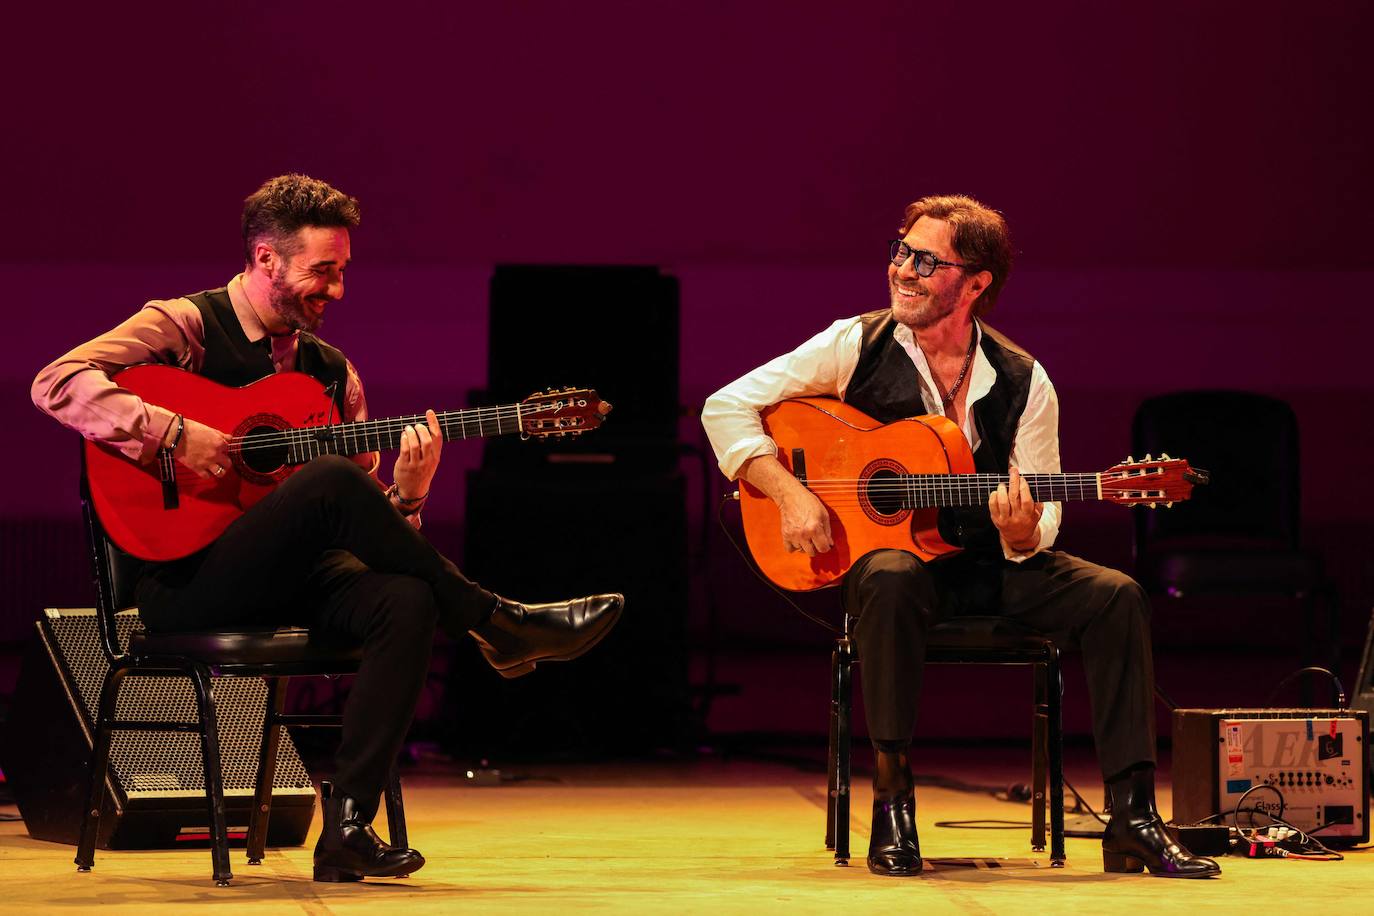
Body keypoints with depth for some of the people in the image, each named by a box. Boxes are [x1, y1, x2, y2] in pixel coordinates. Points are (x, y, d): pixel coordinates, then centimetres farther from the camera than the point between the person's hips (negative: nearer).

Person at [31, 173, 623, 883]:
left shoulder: (331, 372, 16)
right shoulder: (185, 327, -1)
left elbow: (364, 523, 16)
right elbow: (58, 383, -16)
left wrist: (405, 493, -7)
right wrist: (174, 435, -24)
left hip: (288, 581, 6)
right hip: (186, 586, -6)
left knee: (407, 600, -27)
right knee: (331, 479, -31)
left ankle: (348, 826, -28)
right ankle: (495, 626, -17)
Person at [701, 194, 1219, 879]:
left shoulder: (1022, 383, -1)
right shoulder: (857, 346, -4)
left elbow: (1041, 523, -1)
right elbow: (727, 407, -4)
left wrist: (1023, 534, -26)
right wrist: (788, 492, -18)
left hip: (991, 563, 2)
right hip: (889, 548, -2)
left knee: (1117, 597, -21)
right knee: (890, 580, -39)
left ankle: (1133, 820, -19)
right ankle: (891, 808, -30)